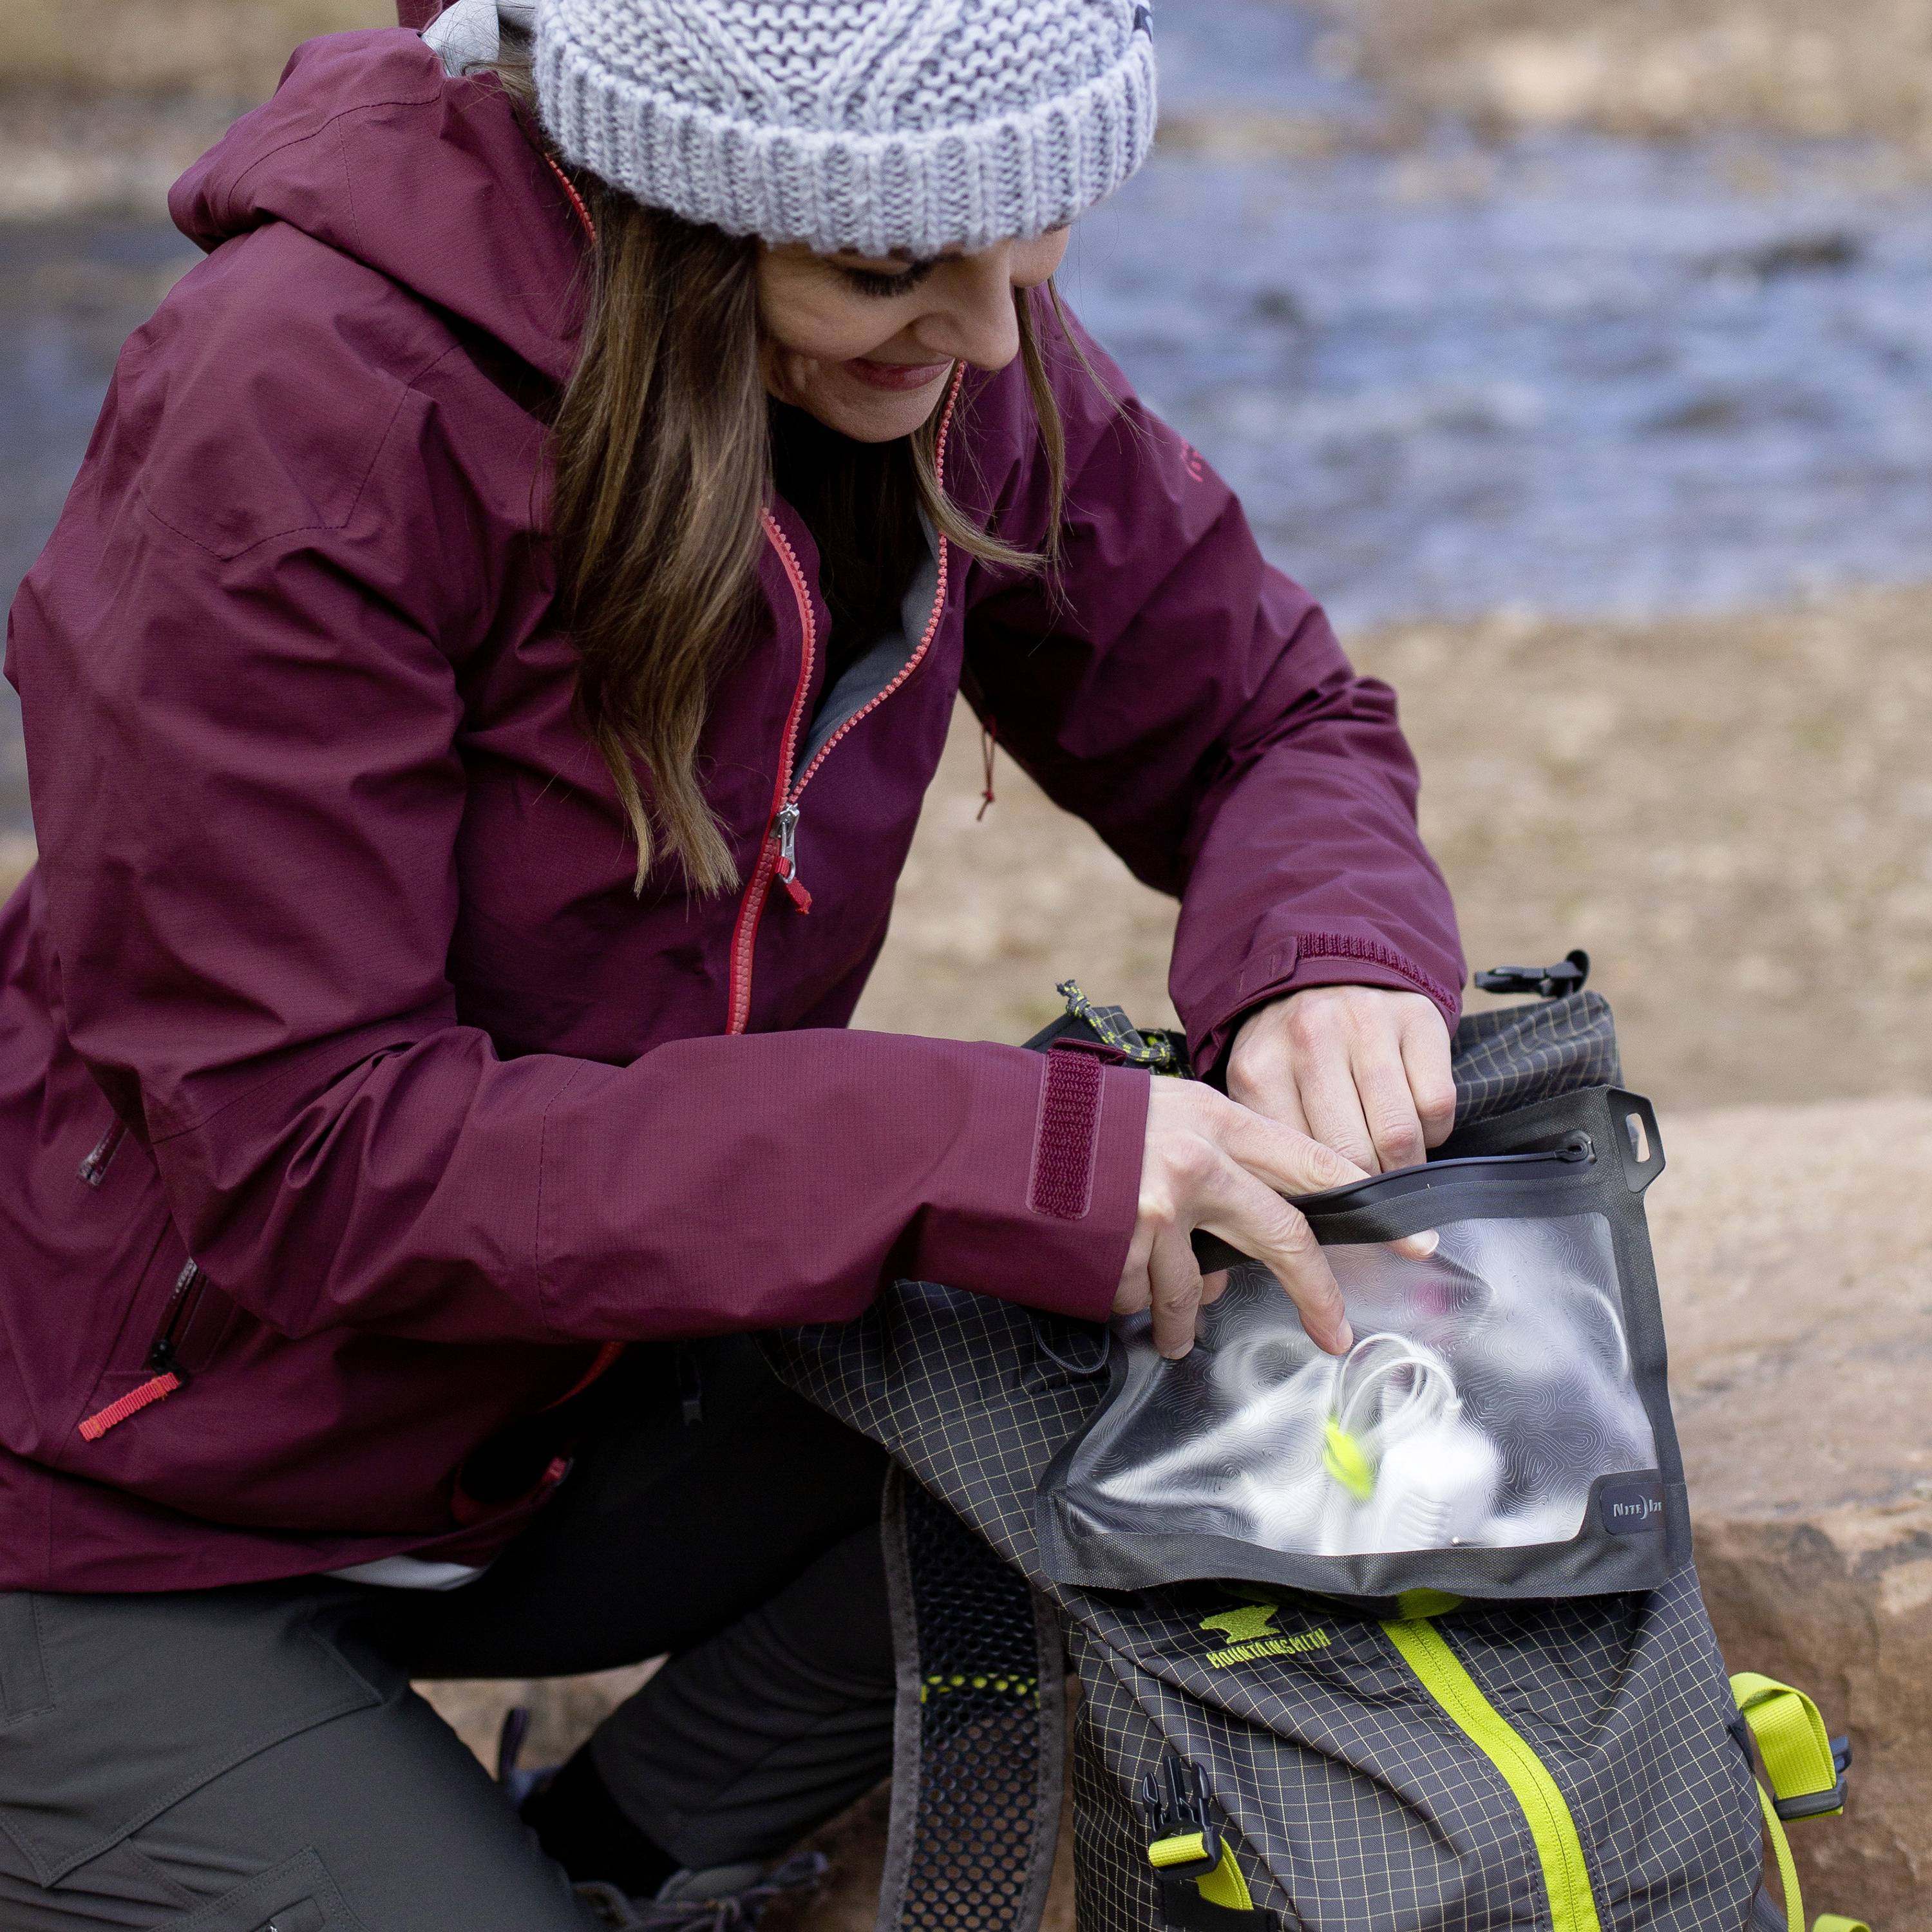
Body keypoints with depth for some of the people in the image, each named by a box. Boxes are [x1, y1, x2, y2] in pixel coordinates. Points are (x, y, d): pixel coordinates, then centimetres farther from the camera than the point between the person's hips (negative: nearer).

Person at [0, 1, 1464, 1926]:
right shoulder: (298, 406, -27)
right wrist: (995, 1153, -35)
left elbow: (1270, 720, 5)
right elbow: (309, 1157, -28)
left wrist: (1328, 957, -20)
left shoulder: (945, 350, -9)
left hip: (537, 1415, 6)